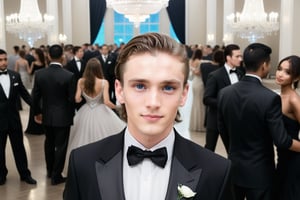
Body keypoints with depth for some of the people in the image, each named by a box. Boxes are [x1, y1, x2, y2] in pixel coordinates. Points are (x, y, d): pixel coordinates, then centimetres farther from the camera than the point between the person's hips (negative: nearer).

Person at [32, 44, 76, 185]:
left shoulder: (39, 74, -7)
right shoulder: (69, 75, -18)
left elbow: (35, 96, -1)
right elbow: (72, 99, -13)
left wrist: (37, 112, 15)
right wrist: (72, 114, 6)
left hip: (47, 115, 4)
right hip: (63, 116, -4)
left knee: (49, 143, 22)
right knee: (61, 146, 7)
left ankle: (50, 171, 36)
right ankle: (56, 176, 15)